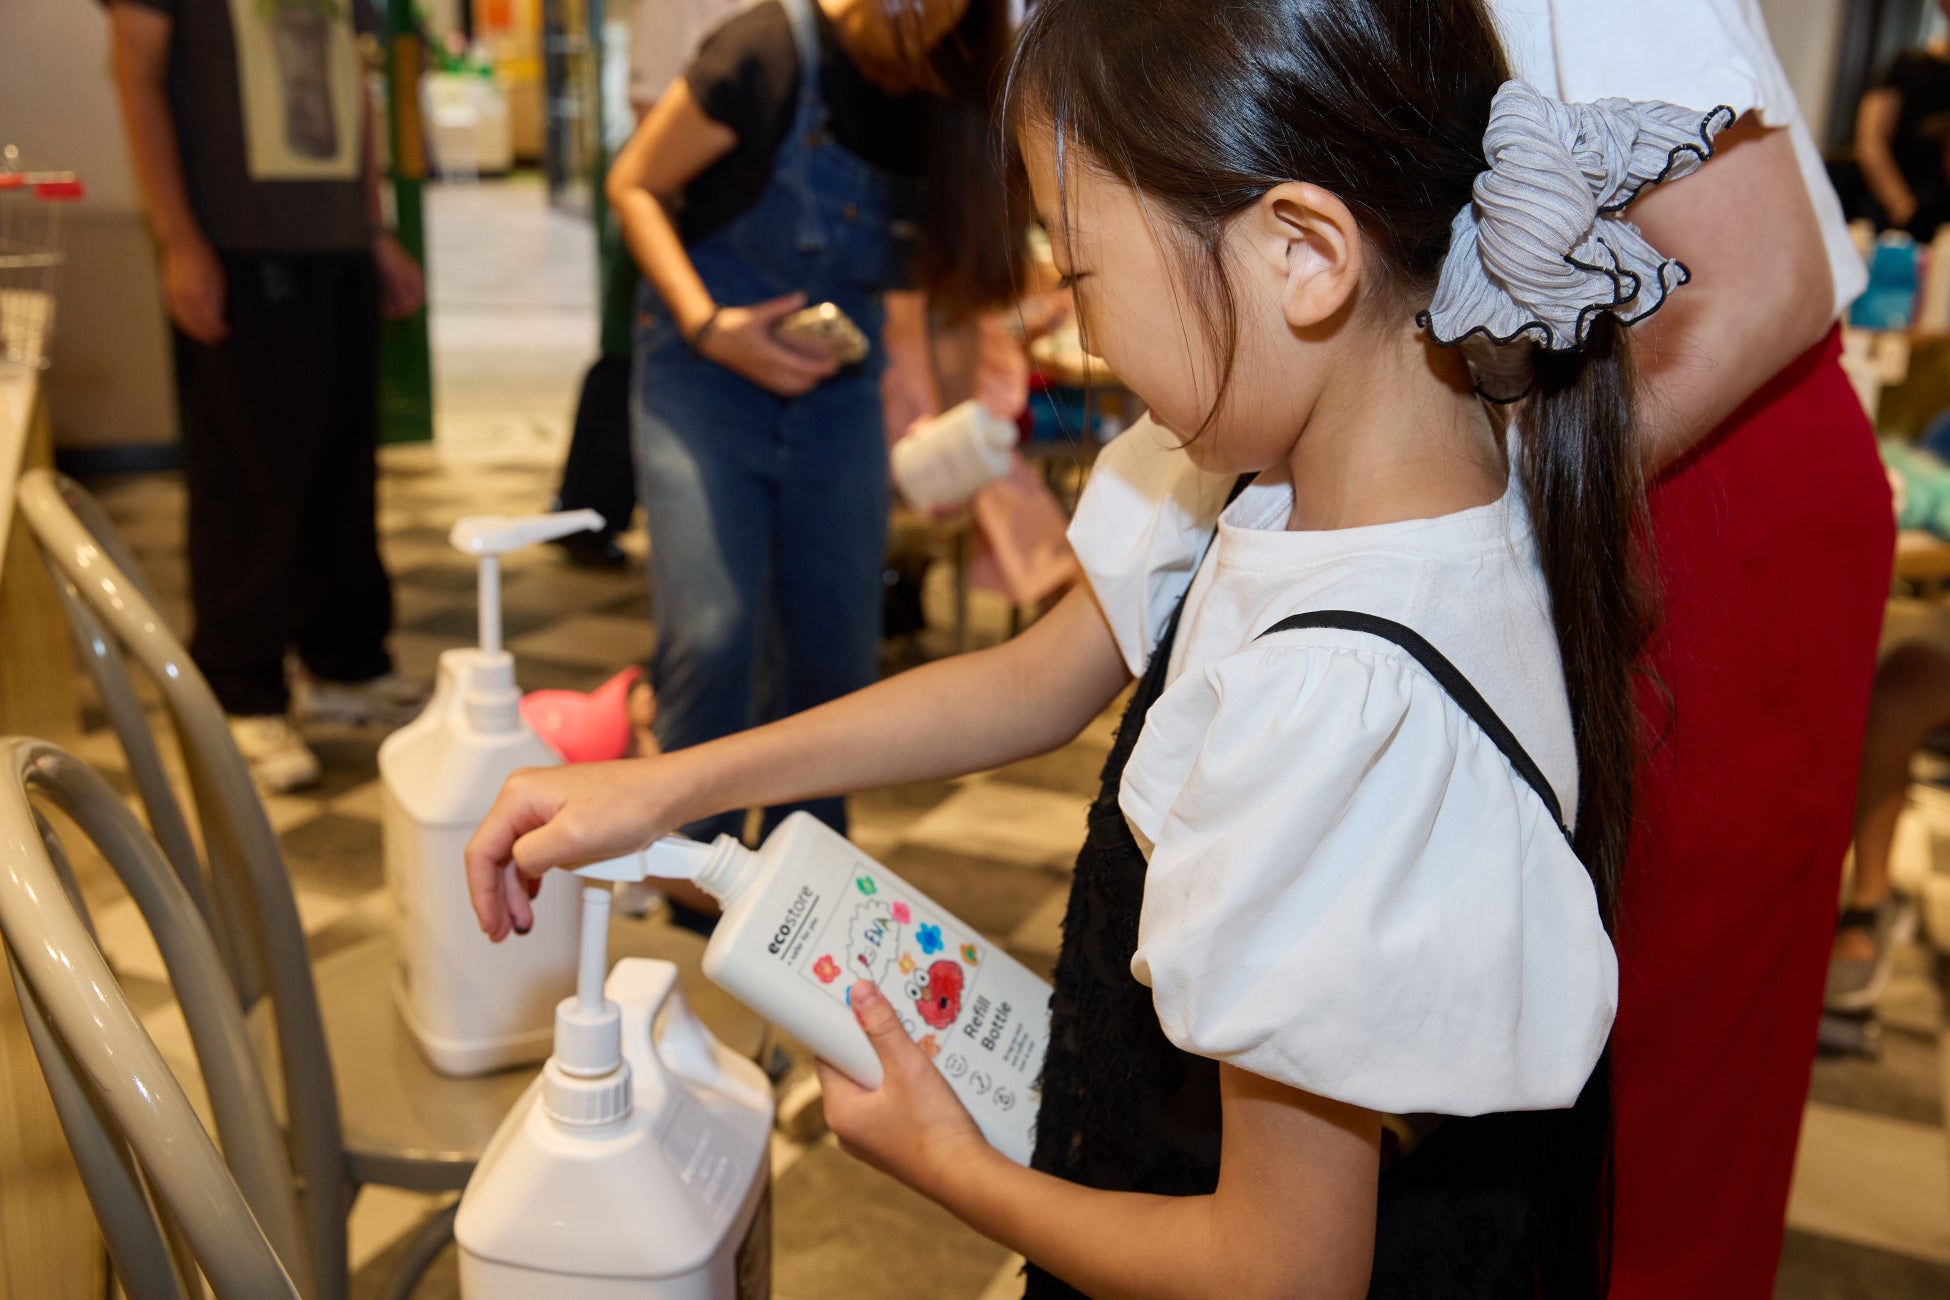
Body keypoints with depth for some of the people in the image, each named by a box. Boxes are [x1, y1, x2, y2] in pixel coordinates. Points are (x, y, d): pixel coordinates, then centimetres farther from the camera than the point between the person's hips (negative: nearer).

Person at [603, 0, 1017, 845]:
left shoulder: (935, 95, -2)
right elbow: (634, 184, -7)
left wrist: (907, 359, 4)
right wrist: (707, 325, -20)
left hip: (838, 395, 5)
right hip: (706, 376, -4)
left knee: (835, 646, 6)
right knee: (712, 634, -16)